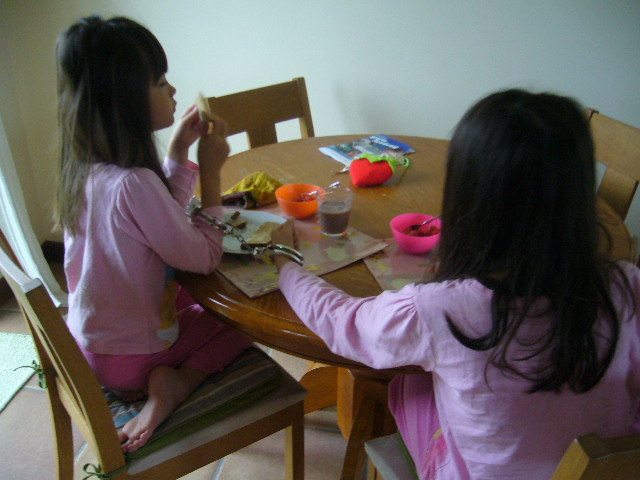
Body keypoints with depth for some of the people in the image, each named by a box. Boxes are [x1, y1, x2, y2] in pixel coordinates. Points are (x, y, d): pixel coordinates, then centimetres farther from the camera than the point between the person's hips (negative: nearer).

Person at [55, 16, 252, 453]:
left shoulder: (85, 169, -5)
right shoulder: (132, 183, -33)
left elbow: (163, 218, 7)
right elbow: (205, 258, -23)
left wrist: (179, 152, 0)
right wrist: (210, 171, -18)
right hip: (127, 361, -8)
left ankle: (168, 381, 13)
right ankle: (178, 383, -4)